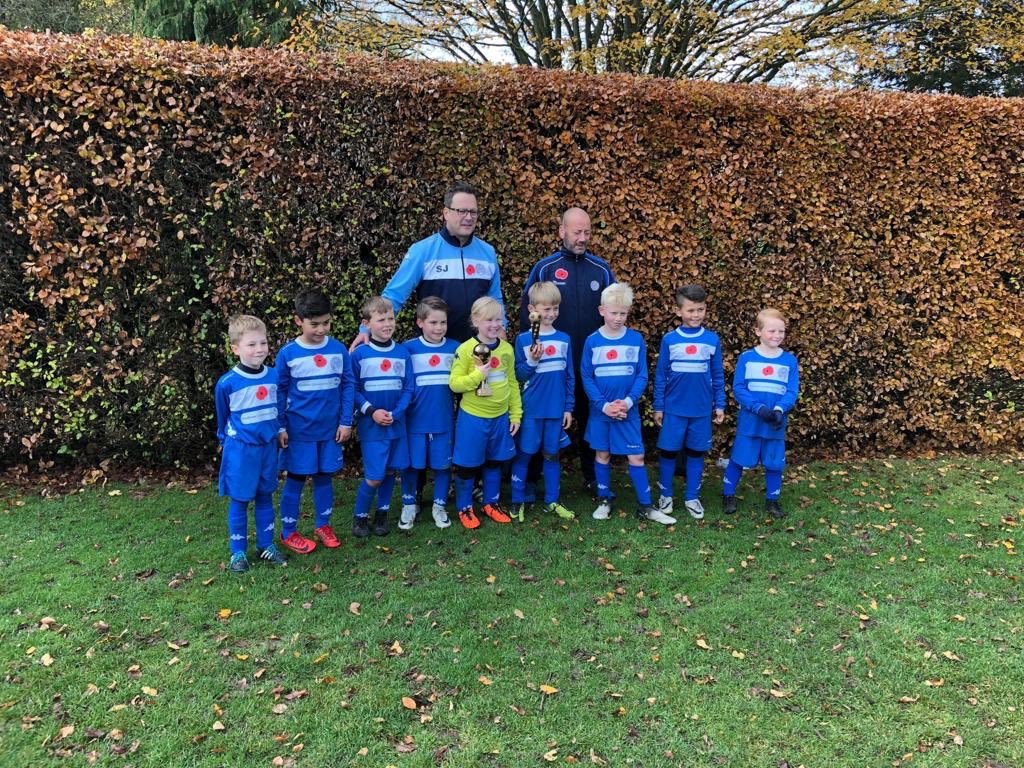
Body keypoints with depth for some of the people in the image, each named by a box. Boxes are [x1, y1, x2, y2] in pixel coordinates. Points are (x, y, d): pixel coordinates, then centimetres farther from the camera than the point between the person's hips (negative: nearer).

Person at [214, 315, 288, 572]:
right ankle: (238, 552, 20)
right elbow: (223, 418, 3)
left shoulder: (274, 376, -4)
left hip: (268, 446, 3)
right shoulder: (227, 383, -14)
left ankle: (266, 545, 28)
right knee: (239, 501, 7)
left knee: (265, 497, 14)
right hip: (240, 449, -3)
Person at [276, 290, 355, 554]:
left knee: (325, 476, 13)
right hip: (299, 430, -2)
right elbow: (279, 392, -2)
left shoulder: (338, 349, -5)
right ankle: (288, 532, 21)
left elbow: (348, 385, 2)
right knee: (296, 479, 8)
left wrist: (346, 422, -1)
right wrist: (279, 427, -4)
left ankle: (323, 525, 30)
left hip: (330, 429, 2)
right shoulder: (287, 353, -9)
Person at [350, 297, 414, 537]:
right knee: (374, 477, -4)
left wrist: (394, 414, -12)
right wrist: (371, 411, -15)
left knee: (390, 471, 11)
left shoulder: (402, 353, 0)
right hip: (371, 425, -3)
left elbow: (408, 389, 1)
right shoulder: (360, 354, -7)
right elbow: (353, 390, -3)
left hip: (397, 424, 3)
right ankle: (359, 516, 18)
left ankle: (382, 514, 29)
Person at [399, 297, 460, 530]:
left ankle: (439, 506, 27)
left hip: (444, 419, 2)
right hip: (415, 419, -1)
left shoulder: (454, 348, 0)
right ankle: (409, 505, 27)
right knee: (411, 464, 8)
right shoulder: (409, 348, -6)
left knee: (443, 464, 10)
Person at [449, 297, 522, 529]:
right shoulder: (465, 349, -12)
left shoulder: (507, 349, 1)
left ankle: (491, 503, 34)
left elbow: (512, 383, 8)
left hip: (500, 417, 4)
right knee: (466, 464, 7)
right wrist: (478, 375, -24)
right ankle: (464, 508, 23)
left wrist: (516, 414, 7)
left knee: (495, 462, 17)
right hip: (472, 417, -4)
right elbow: (454, 383, -12)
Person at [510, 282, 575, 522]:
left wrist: (569, 407, 5)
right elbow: (518, 376, -3)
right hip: (531, 409, -2)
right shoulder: (523, 340, -5)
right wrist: (532, 361, -20)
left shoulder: (564, 339, 4)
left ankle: (551, 501, 23)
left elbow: (569, 377, 7)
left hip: (556, 409, 3)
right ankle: (517, 501, 16)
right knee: (523, 454, 4)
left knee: (552, 454, 12)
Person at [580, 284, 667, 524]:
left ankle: (645, 506, 10)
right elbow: (586, 378, -3)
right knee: (602, 454, 11)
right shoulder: (592, 341, -4)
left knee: (636, 456, 1)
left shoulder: (636, 339, -3)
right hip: (600, 410, 0)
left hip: (628, 410, 0)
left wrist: (628, 401, -15)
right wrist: (604, 405, -13)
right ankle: (604, 501, 25)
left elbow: (642, 376, -2)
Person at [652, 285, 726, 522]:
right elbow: (660, 376, 1)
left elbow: (718, 376, 6)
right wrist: (658, 407, 1)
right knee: (668, 451, 6)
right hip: (673, 408, -1)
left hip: (702, 409, 1)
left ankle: (692, 497, 24)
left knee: (696, 452, 10)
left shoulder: (712, 339, -1)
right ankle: (665, 495, 23)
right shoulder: (669, 339, -5)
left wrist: (720, 405, 5)